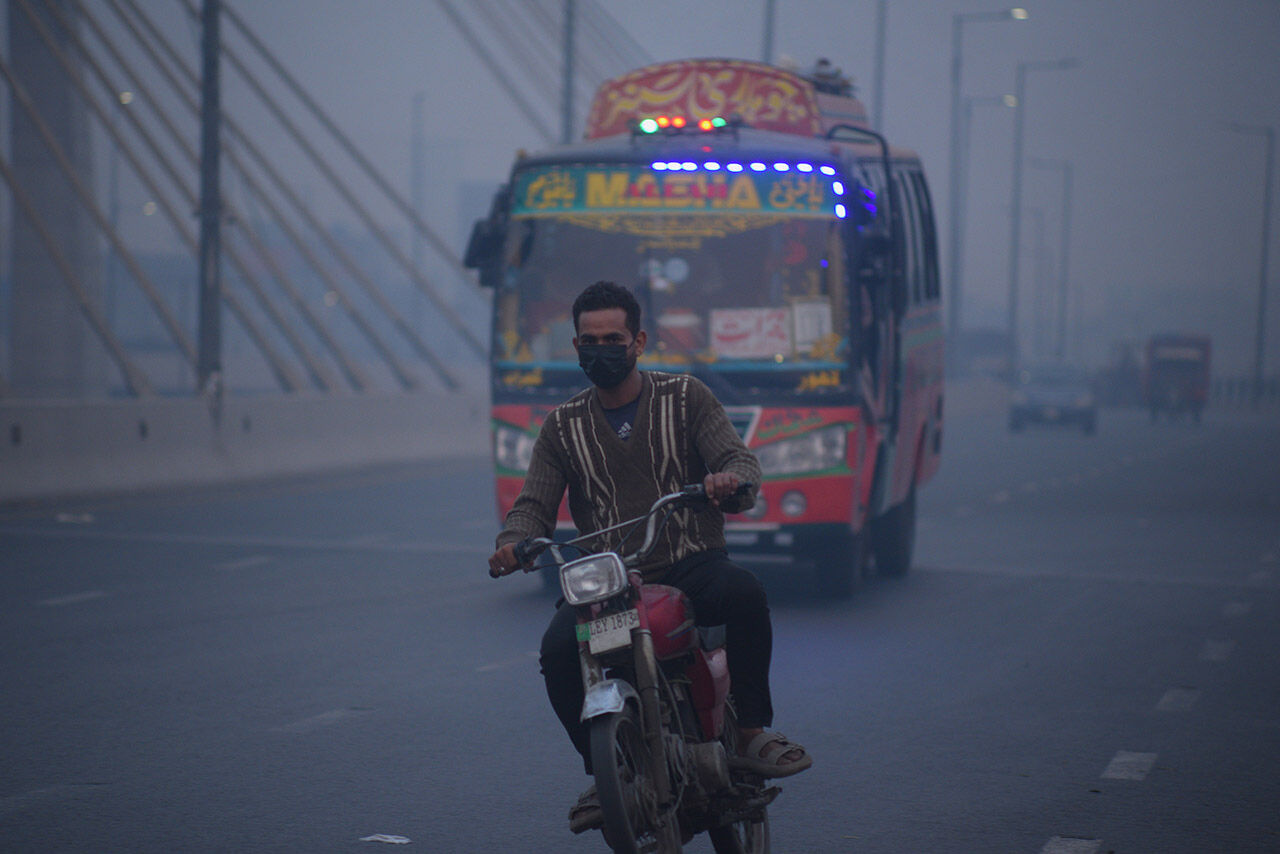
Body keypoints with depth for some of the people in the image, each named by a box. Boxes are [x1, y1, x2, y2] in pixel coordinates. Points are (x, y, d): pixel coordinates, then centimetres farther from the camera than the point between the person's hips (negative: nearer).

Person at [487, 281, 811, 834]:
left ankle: (751, 731, -18)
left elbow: (743, 463, -3)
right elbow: (535, 503, 6)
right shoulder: (563, 427, 13)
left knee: (745, 593, -35)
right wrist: (513, 542, -18)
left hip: (690, 565, -1)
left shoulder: (686, 398, 8)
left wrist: (730, 479, -29)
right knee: (558, 650, -28)